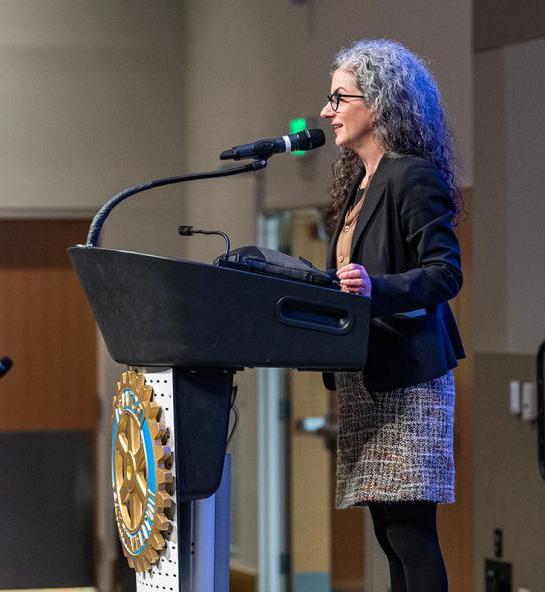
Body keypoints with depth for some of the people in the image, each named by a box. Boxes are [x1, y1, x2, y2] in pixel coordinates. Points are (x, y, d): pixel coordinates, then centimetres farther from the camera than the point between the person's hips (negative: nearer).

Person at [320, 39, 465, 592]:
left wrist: (377, 289, -30)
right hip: (363, 380, 9)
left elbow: (446, 272, -17)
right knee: (389, 532, 8)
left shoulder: (414, 178, -10)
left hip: (406, 378, -9)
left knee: (410, 530, -11)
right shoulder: (357, 182, 18)